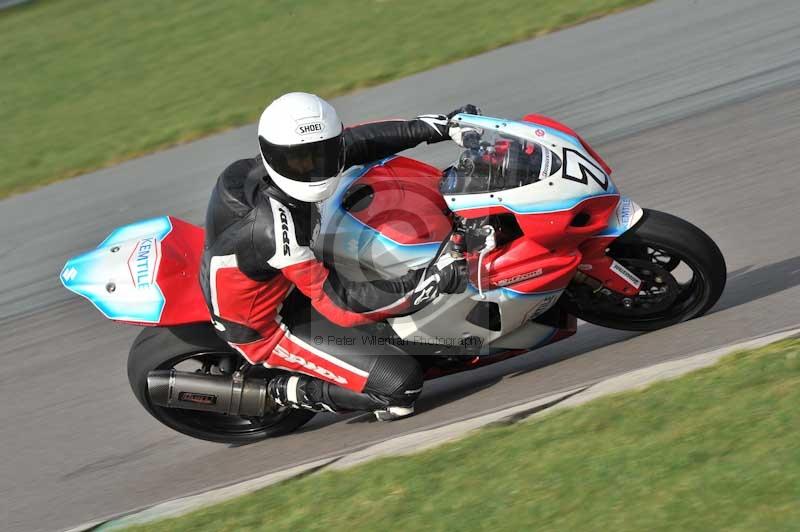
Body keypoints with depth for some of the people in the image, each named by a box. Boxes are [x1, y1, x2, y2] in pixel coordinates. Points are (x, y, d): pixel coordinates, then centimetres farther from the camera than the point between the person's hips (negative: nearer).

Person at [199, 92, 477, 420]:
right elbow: (338, 303, -36)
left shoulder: (262, 170, -13)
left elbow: (355, 141, 1)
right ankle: (287, 391, -3)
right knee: (401, 384, -20)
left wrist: (439, 127, -6)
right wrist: (431, 282, -38)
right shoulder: (273, 224, -37)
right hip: (265, 330, -9)